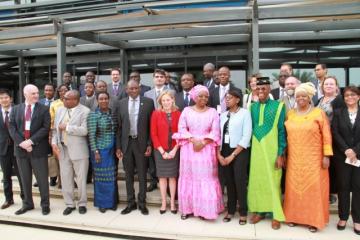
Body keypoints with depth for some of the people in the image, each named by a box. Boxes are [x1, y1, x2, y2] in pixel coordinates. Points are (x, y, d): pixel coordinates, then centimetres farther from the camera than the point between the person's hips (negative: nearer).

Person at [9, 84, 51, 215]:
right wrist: (21, 142, -12)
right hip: (21, 148, 3)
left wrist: (31, 141, -17)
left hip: (38, 149, -3)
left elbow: (46, 128, -9)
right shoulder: (16, 109, 9)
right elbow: (12, 127, 2)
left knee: (42, 178, 3)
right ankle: (27, 203, 28)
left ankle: (45, 204, 17)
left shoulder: (44, 109, 0)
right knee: (25, 179, 13)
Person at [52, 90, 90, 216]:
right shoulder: (60, 110, 11)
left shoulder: (85, 111, -9)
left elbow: (84, 130, -19)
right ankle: (69, 204, 24)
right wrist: (54, 141, -1)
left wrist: (66, 127, -15)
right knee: (65, 178, 10)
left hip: (78, 150, -5)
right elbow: (55, 129, 13)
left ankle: (82, 203, 21)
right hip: (63, 149, 6)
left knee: (81, 178, 5)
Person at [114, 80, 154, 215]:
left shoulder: (148, 102, -2)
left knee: (142, 174, 8)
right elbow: (118, 126, 4)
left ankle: (142, 203, 22)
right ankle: (131, 203, 25)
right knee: (128, 175, 12)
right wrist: (118, 147, 1)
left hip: (141, 143, -2)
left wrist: (149, 144, -7)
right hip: (126, 143, 2)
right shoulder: (120, 104, 4)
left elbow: (151, 125, -2)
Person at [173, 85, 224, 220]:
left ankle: (205, 209, 13)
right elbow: (182, 129, -2)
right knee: (189, 177, 7)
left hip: (206, 149, 0)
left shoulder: (212, 112, 4)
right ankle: (188, 208, 18)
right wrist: (193, 140, -15)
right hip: (189, 148, 1)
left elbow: (215, 132, -3)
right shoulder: (186, 111, 4)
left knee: (206, 178, 1)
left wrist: (203, 142, -15)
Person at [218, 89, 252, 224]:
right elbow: (219, 135, 8)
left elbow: (246, 137, -11)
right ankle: (230, 210, 24)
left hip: (240, 152, -4)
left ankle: (243, 213, 15)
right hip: (225, 152, 4)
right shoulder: (223, 115, 10)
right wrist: (219, 154, -3)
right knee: (229, 182, 10)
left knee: (240, 182, -2)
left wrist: (232, 155, -11)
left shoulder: (245, 113, -5)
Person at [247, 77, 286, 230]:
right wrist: (248, 149, 2)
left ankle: (276, 215, 17)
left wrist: (281, 154, -10)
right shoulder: (252, 107, 6)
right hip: (256, 150, 4)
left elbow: (281, 131, -6)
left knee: (273, 181, 3)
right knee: (256, 180, 9)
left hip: (272, 150, -3)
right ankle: (259, 210, 24)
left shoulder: (278, 106, -5)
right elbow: (250, 128, 7)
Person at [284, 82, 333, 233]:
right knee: (294, 187, 8)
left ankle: (314, 220, 17)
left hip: (313, 159, -3)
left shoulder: (318, 113, -4)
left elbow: (326, 135, -5)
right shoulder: (290, 114, 6)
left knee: (313, 187, 4)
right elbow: (286, 135, 9)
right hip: (294, 159, 3)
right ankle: (294, 216, 23)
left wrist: (326, 156, -9)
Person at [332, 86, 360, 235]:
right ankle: (343, 218, 15)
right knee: (343, 186, 5)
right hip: (341, 156, 0)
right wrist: (346, 150, -13)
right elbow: (335, 133, -3)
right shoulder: (338, 113, 6)